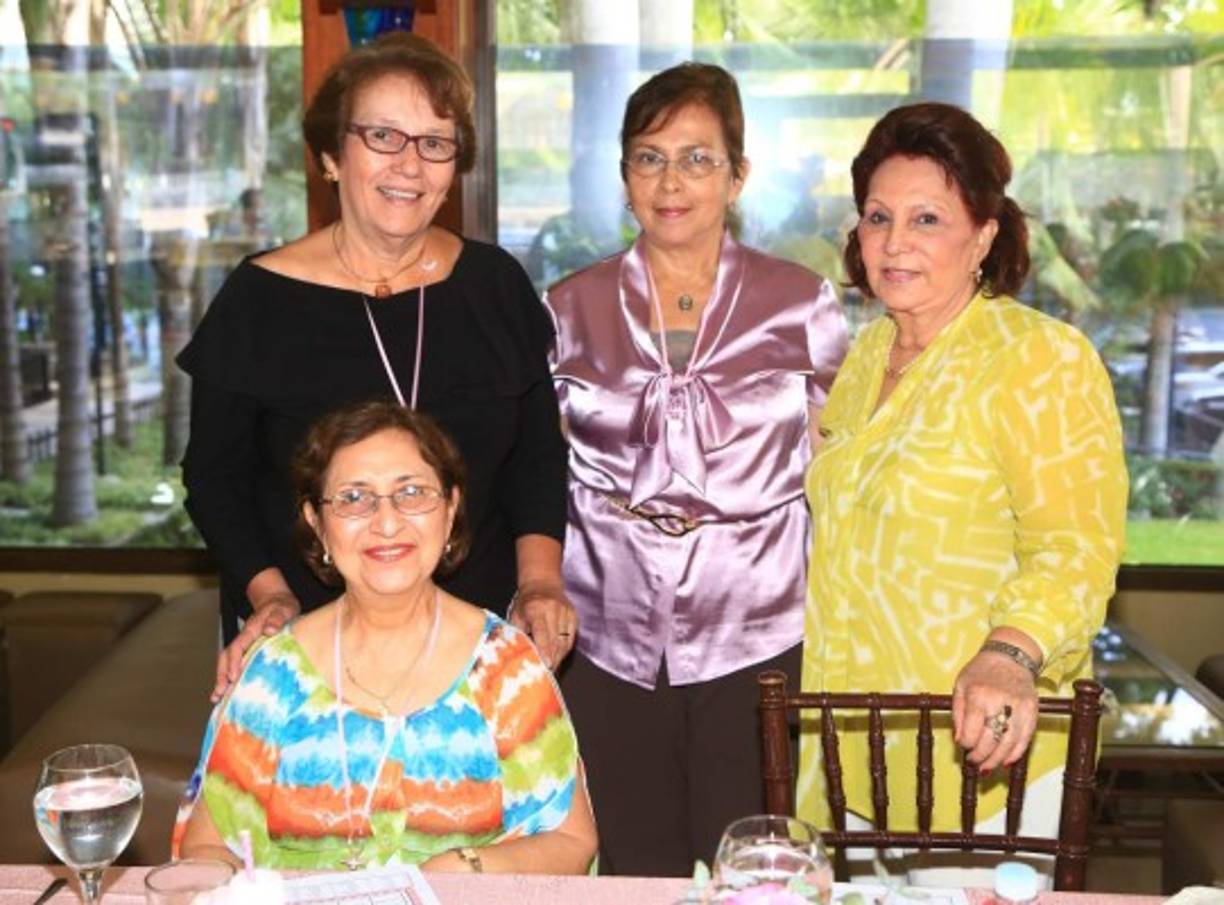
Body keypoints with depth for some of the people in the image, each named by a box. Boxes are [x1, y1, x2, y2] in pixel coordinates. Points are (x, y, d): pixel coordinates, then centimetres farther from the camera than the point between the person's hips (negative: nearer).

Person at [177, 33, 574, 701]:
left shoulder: (496, 285, 1)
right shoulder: (259, 299, -7)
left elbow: (538, 452, 7)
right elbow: (215, 473, -2)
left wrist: (540, 580, -6)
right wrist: (269, 592, -15)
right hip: (306, 641, -2)